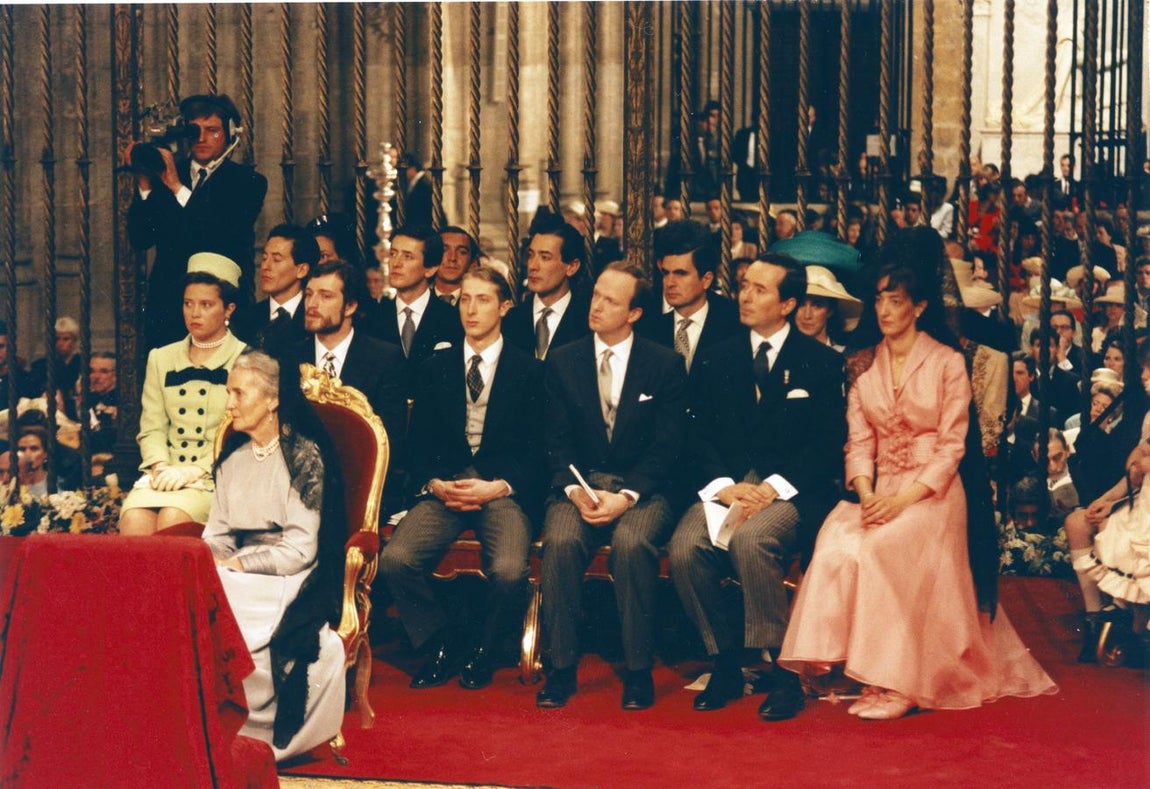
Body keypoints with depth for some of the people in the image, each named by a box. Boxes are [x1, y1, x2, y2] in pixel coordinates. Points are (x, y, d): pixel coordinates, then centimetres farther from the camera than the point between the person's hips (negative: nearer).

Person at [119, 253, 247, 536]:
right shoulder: (161, 359, 19)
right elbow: (152, 428, 14)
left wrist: (195, 471, -15)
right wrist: (161, 466, -7)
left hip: (215, 477, -3)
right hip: (166, 472, 4)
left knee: (173, 517, -32)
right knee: (133, 517, -27)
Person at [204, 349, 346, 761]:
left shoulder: (304, 455, -6)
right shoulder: (232, 458, 15)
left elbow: (300, 549, -11)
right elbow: (216, 534, 14)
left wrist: (239, 564, -16)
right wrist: (209, 563, -9)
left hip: (288, 579, -6)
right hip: (237, 575, 6)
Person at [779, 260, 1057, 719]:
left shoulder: (947, 363, 0)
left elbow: (951, 446, -6)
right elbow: (859, 442, 7)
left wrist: (903, 500, -18)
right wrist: (866, 494, -13)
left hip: (931, 492, -4)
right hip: (880, 490, 4)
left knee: (882, 549, -31)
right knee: (837, 546, -28)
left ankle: (898, 684, -24)